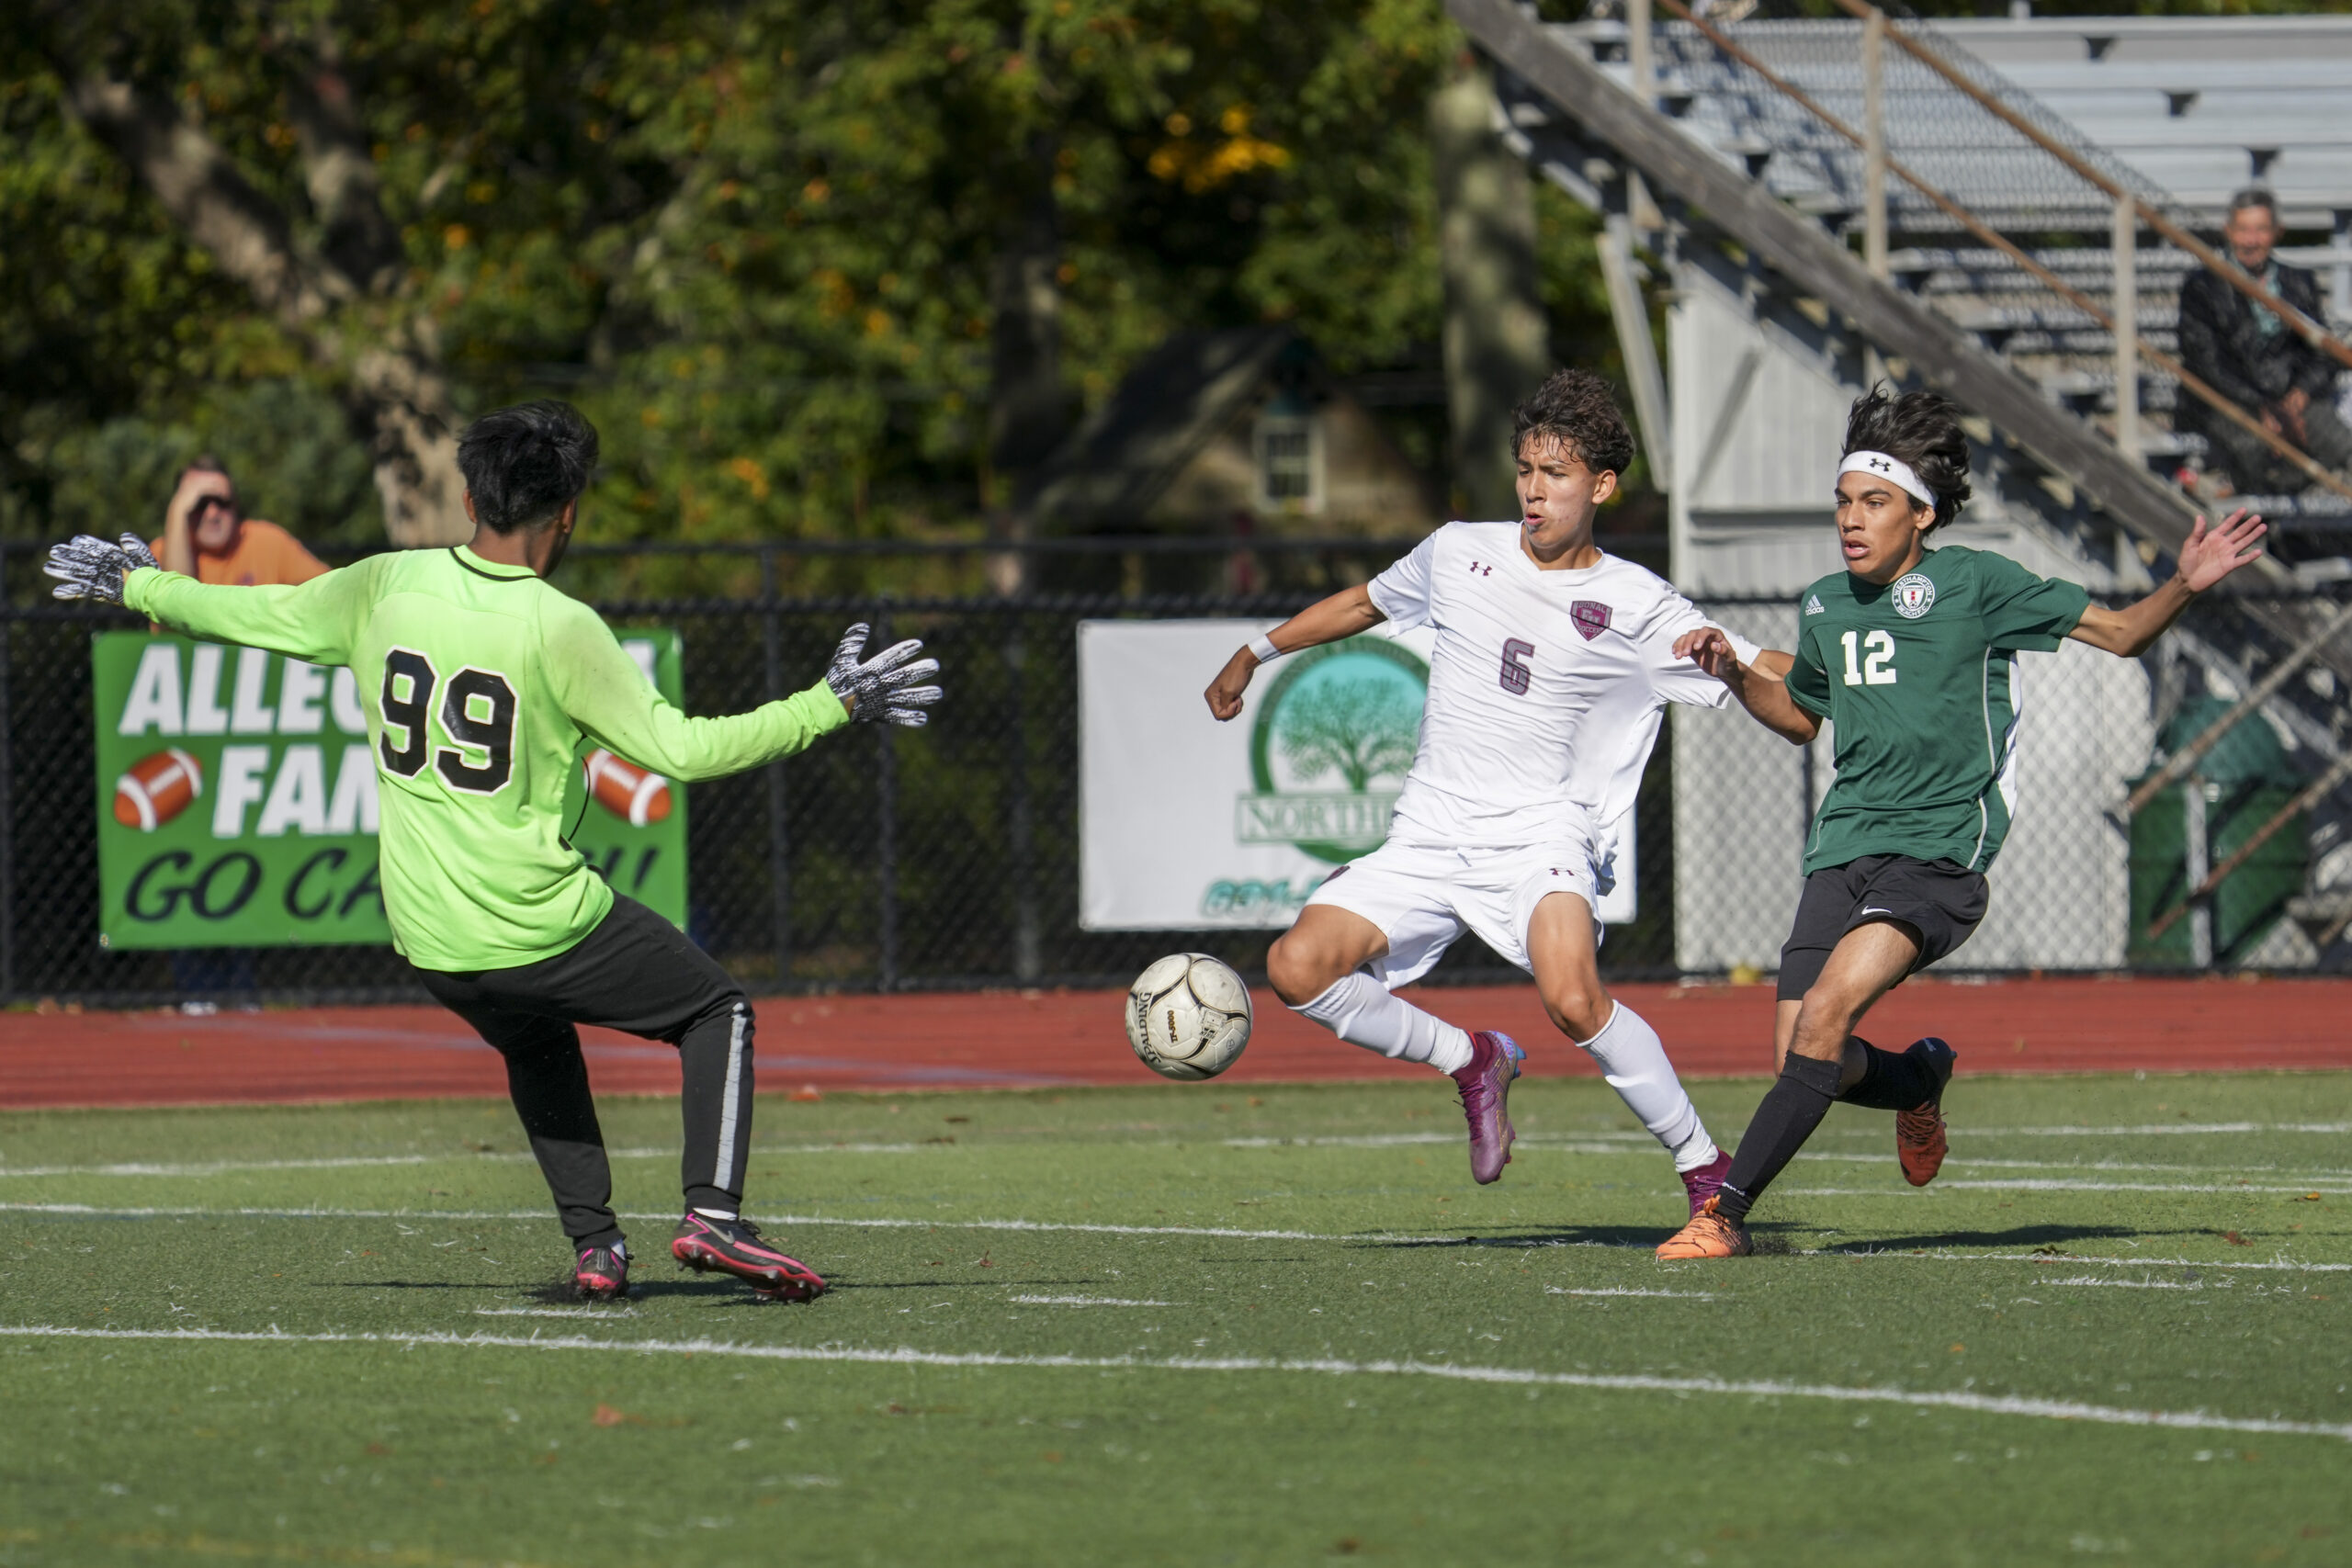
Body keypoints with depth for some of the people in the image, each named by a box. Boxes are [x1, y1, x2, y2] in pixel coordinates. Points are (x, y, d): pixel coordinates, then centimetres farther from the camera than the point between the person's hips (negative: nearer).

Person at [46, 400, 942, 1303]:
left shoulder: (387, 587, -2)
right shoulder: (559, 629, -16)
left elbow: (254, 614, 12)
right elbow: (682, 750, -15)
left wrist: (132, 586, 30)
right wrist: (833, 706, -9)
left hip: (429, 944, 5)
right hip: (541, 926, -5)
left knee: (538, 1048, 32)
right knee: (718, 1014, 13)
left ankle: (592, 1245, 20)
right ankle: (712, 1214, -5)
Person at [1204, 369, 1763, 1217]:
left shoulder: (1639, 610, -2)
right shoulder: (1461, 553, 8)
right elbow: (1367, 602, 28)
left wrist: (1734, 660, -25)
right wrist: (1255, 654, 32)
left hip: (1544, 836, -4)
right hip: (1430, 836, 4)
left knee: (1573, 998, -33)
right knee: (1297, 967, -16)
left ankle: (1704, 1166, -15)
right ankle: (1471, 1060, 8)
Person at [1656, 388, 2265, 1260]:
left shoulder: (1974, 584, -3)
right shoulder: (1825, 608, 13)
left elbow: (2121, 635, 3)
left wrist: (2186, 585, -16)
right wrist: (1733, 674, 14)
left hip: (1941, 849, -6)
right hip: (1843, 849, 6)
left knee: (1827, 1012, -26)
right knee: (1806, 1059, -5)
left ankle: (1727, 1210, -25)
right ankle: (1919, 1081, 30)